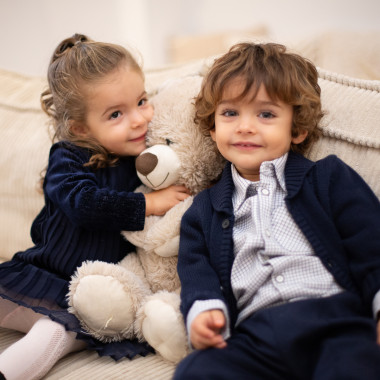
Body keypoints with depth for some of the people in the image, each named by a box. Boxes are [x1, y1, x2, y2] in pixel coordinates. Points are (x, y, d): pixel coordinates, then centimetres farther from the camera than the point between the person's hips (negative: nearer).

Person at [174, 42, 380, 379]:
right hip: (254, 336, 2)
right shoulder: (205, 210, 21)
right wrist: (205, 310, -10)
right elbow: (197, 271, 12)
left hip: (336, 321, -1)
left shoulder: (330, 178, 15)